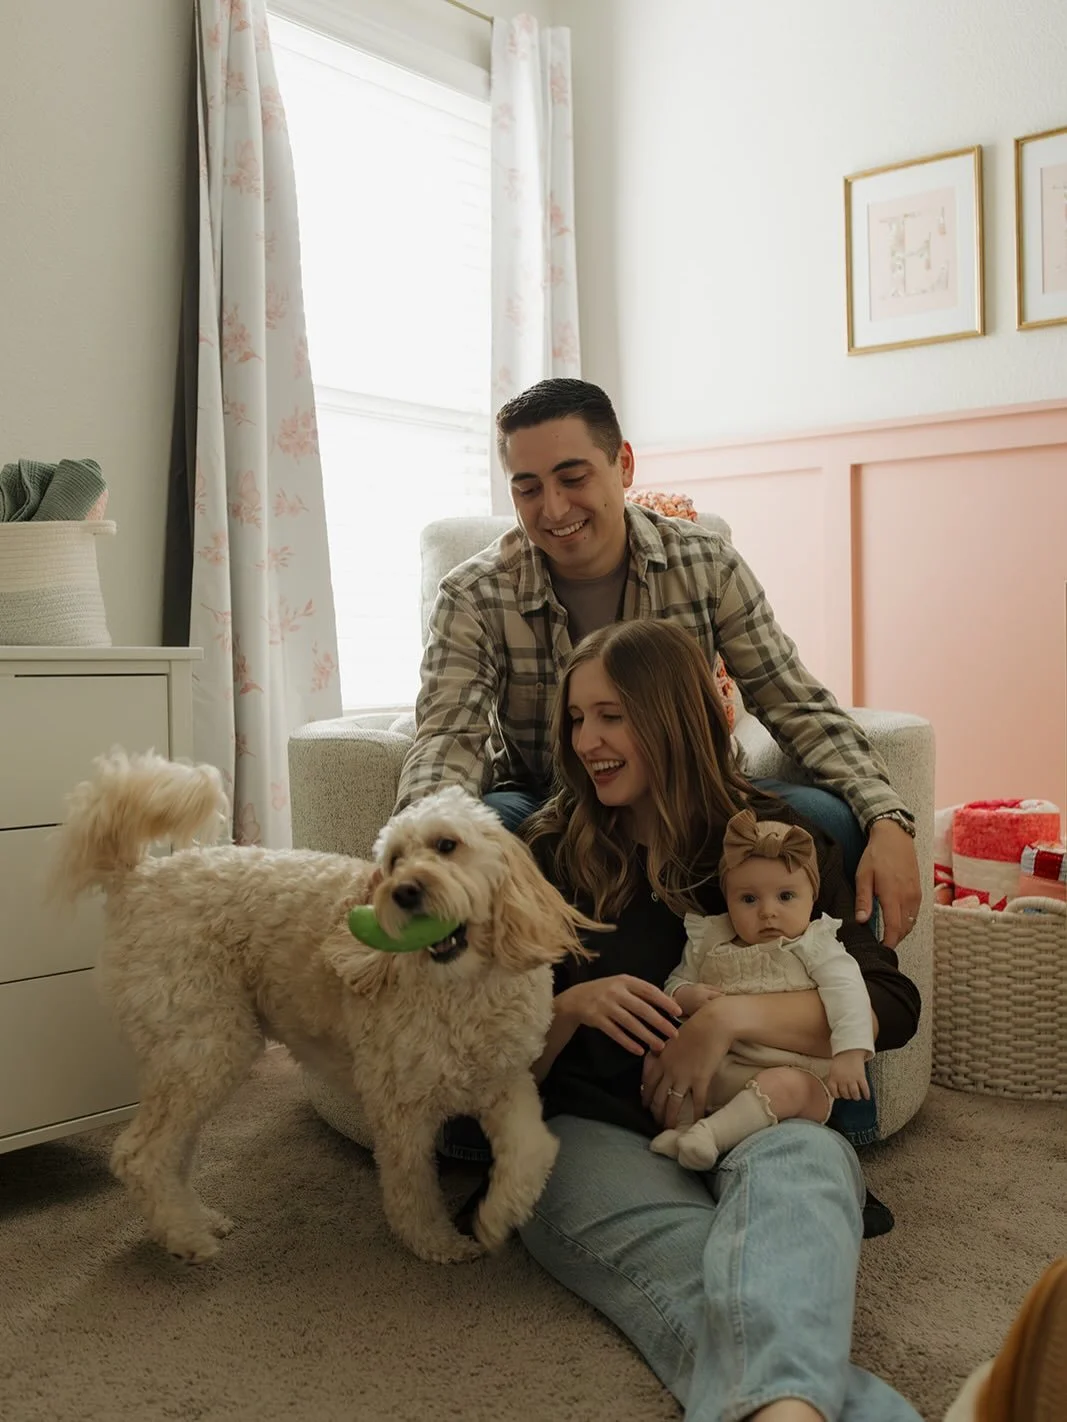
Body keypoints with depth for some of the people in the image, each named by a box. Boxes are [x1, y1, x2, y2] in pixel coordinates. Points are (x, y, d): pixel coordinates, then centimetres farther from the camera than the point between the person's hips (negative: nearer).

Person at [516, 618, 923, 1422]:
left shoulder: (777, 838, 9)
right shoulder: (550, 854, 11)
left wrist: (732, 1017, -17)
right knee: (700, 1269, -36)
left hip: (762, 1124, 0)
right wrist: (572, 1007, -10)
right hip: (598, 1136, 1)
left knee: (802, 1160, -39)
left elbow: (892, 1006, -3)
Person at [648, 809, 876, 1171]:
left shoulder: (815, 945, -2)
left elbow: (847, 994, -13)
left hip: (795, 1073, -4)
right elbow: (675, 983, 14)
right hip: (715, 1071, 4)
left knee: (786, 1086, -35)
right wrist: (686, 997, -11)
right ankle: (682, 1125, -16)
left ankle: (713, 1132, -37)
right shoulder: (708, 942, 8)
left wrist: (850, 1054, -28)